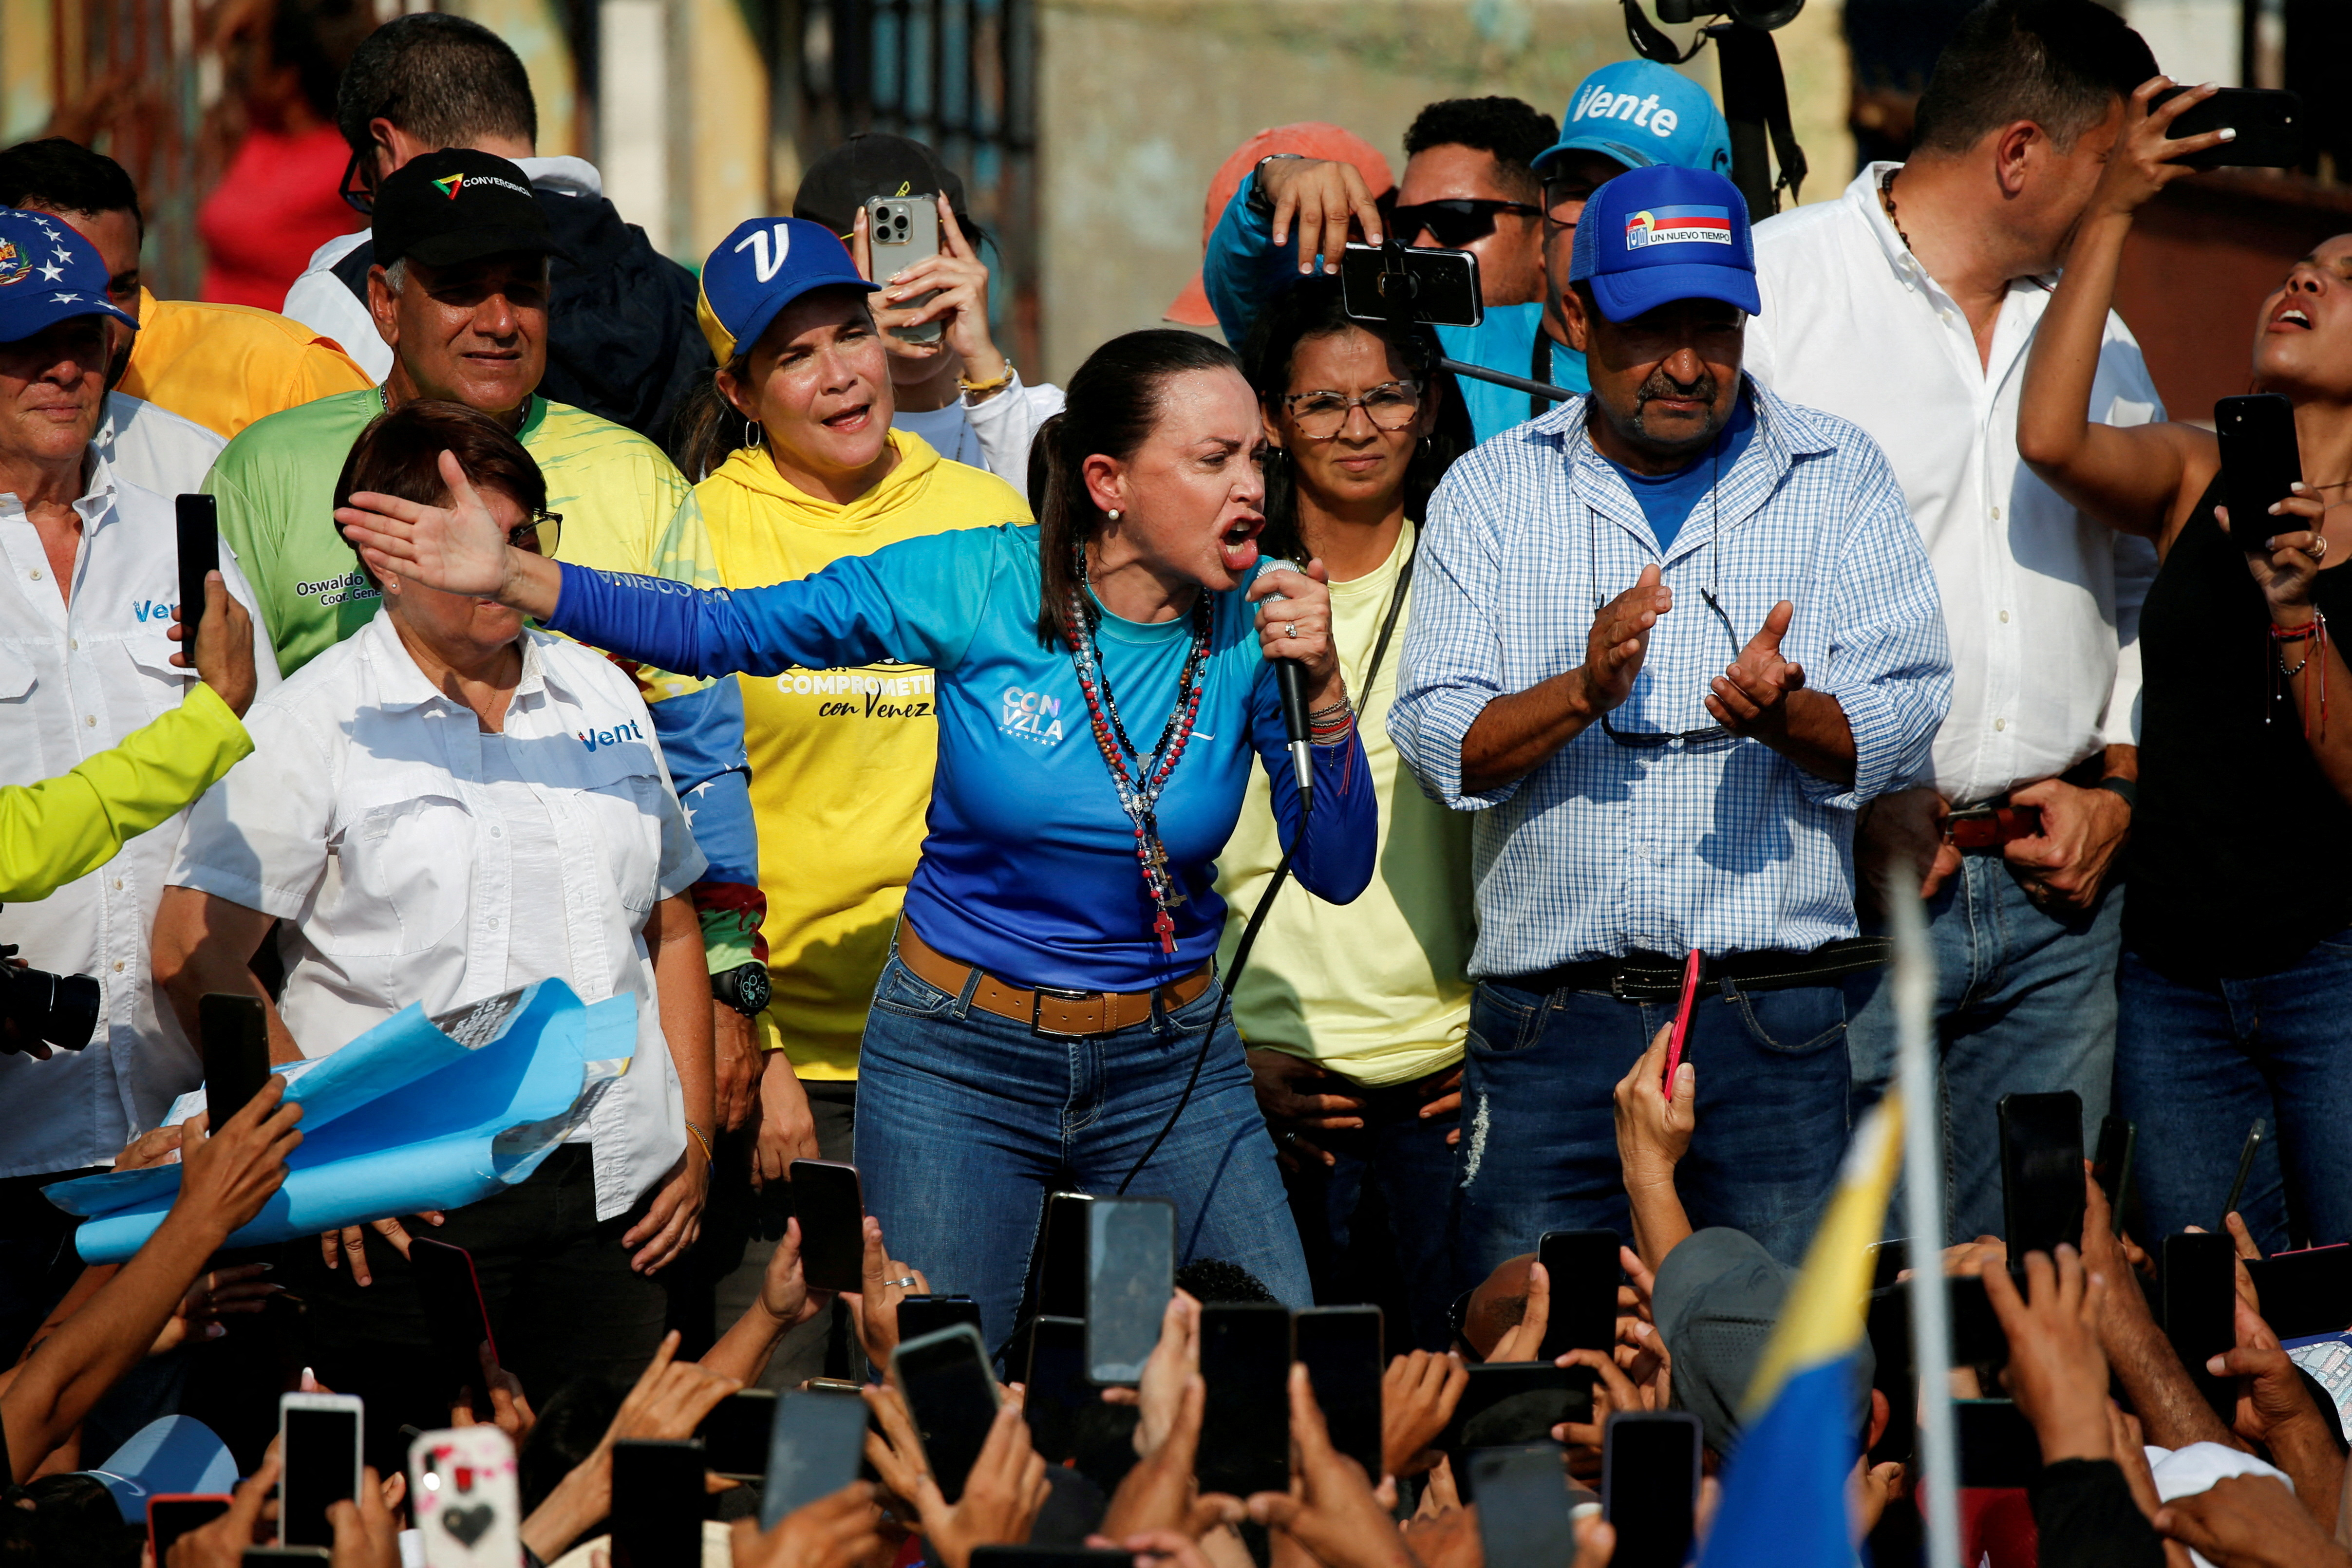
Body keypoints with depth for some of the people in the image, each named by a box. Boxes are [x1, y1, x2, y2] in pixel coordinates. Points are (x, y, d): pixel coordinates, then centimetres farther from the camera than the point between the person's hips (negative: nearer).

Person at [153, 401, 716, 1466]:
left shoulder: (600, 695, 15)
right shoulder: (320, 719, 0)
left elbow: (671, 927, 22)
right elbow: (193, 951, -7)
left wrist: (697, 1138, 12)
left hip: (611, 1192, 4)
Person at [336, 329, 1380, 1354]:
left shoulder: (1258, 621, -9)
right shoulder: (980, 584, -13)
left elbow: (1336, 874, -9)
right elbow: (718, 631, -8)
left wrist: (1321, 687, -24)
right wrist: (510, 578, -18)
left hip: (1167, 1062, 2)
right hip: (955, 1059, -2)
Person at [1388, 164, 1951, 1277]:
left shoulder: (1838, 476, 9)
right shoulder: (1489, 493, 10)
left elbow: (1901, 720, 1)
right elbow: (1440, 745, 2)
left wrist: (1785, 715, -20)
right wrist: (1584, 690, -17)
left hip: (1774, 1019, 0)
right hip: (1549, 1018, 0)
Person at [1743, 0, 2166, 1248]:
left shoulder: (2097, 337, 17)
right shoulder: (1772, 288, -3)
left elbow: (2140, 592, 24)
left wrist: (2115, 784, 7)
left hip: (2056, 900, 5)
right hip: (1838, 888, -5)